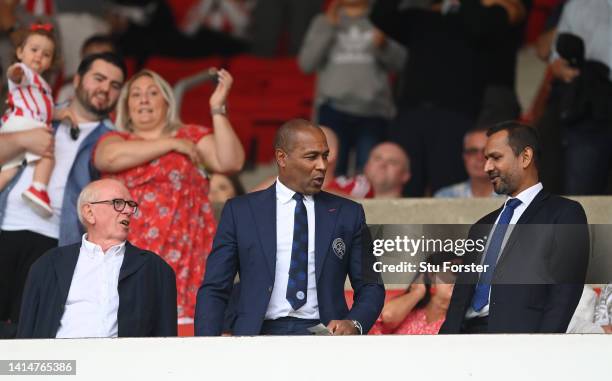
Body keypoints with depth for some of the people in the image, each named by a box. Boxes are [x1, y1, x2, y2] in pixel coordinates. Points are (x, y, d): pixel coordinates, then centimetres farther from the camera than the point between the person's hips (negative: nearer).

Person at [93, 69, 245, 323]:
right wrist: (171, 144, 0)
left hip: (182, 255, -1)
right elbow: (111, 156, -6)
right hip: (128, 255, 1)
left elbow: (230, 163, 2)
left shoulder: (191, 136, 16)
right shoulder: (114, 139, 18)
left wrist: (217, 109, -3)